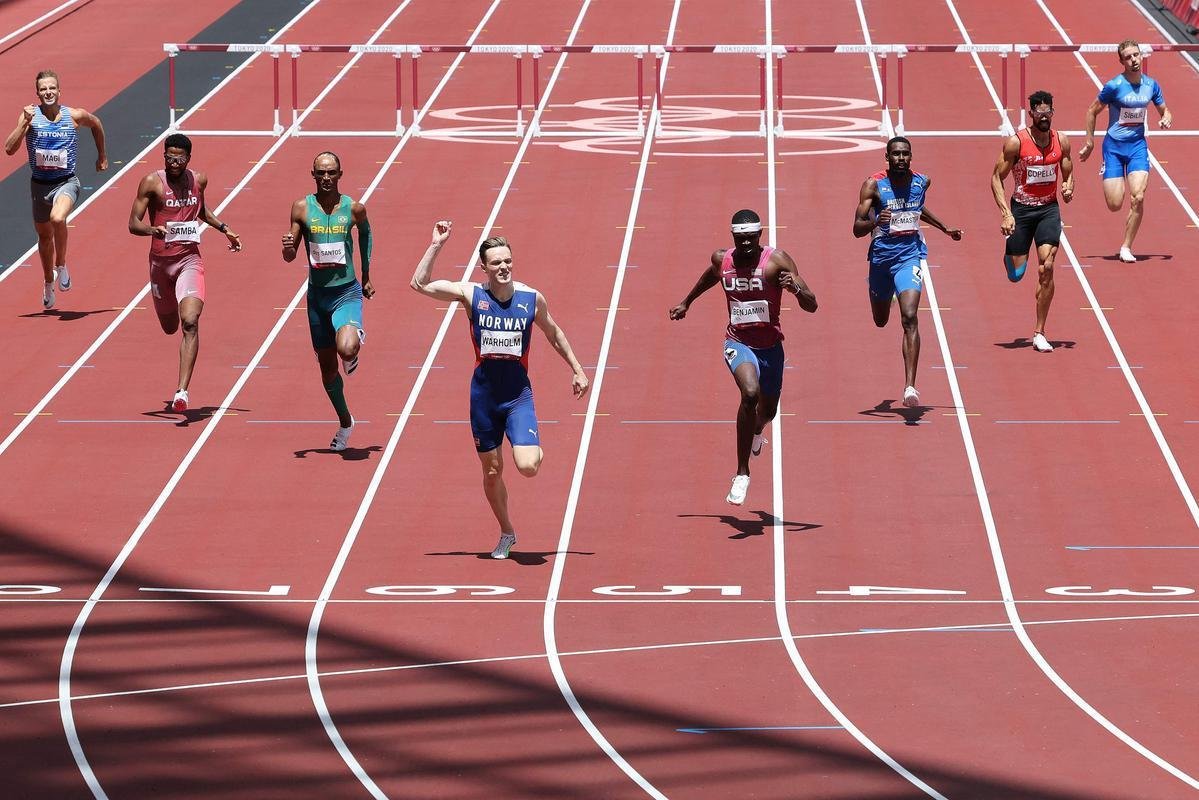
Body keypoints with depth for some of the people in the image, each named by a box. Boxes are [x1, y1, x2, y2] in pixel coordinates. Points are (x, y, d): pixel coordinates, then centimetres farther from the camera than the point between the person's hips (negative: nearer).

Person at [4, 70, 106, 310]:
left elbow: (96, 125, 16)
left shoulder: (74, 116, -8)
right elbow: (9, 149, -18)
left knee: (58, 218, -33)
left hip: (66, 182, -3)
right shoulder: (30, 116, -9)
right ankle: (48, 284, 42)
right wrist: (24, 124, -29)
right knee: (44, 235, 18)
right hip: (39, 184, 3)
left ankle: (61, 265, -8)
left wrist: (102, 155, 22)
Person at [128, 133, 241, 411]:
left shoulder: (199, 180, 4)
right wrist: (153, 230, -30)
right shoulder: (152, 182, -7)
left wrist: (223, 228, 16)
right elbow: (133, 224, -10)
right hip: (160, 261, 0)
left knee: (190, 323, -19)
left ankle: (182, 391, -24)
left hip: (189, 260, 0)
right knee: (170, 326, 14)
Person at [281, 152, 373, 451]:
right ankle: (345, 421, 32)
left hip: (347, 293, -2)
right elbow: (290, 256, 0)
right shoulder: (302, 208, -4)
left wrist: (366, 277, 20)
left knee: (346, 349, -29)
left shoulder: (354, 209, -5)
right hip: (317, 294, 2)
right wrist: (288, 247, -24)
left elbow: (366, 233, 17)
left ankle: (357, 336, 9)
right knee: (327, 364, 12)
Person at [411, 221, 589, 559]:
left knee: (528, 466, -18)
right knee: (492, 472, 10)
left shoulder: (532, 298, -4)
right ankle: (506, 533, 32)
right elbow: (420, 283, -12)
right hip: (484, 394, 1)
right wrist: (436, 245, -17)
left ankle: (536, 451, 20)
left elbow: (554, 334, 13)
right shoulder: (471, 294, -6)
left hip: (518, 394, -1)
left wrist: (577, 370, 15)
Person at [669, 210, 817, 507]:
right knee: (750, 393, -31)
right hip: (738, 343, -1)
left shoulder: (777, 260, -15)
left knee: (768, 409, 21)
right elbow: (710, 276, 22)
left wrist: (796, 288, -39)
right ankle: (742, 474, -24)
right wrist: (687, 301, 34)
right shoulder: (722, 260, -6)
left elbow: (811, 306, -18)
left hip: (770, 345, 1)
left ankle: (756, 432, 64)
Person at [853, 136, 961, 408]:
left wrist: (945, 229, 27)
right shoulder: (873, 185, -11)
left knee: (909, 318, -19)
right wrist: (875, 222, -35)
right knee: (880, 321, 21)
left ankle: (910, 386, -25)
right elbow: (857, 229, -15)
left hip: (910, 255, 0)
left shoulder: (922, 182, 0)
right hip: (881, 255, 0)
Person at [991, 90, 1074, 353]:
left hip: (1049, 208, 2)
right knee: (1016, 274, 3)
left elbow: (1068, 175, 11)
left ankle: (1039, 333, -7)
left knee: (1046, 268, -14)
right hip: (1021, 208, -2)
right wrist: (1006, 213, -17)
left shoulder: (1062, 141, -1)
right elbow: (997, 177, -7)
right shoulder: (1016, 142, -12)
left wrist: (1068, 188, -13)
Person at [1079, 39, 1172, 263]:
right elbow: (1092, 112, -1)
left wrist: (1166, 119, -10)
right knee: (1115, 205, -5)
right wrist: (1090, 142, -1)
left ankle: (1126, 247, -1)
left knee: (1138, 198, -15)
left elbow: (1165, 111, 14)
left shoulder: (1151, 85, 1)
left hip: (1137, 146, 3)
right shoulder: (1114, 86, -12)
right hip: (1114, 146, -3)